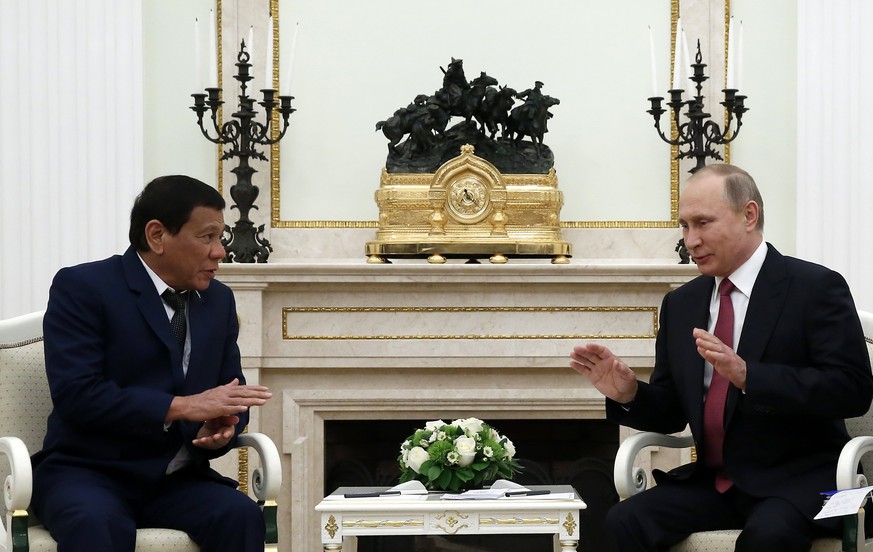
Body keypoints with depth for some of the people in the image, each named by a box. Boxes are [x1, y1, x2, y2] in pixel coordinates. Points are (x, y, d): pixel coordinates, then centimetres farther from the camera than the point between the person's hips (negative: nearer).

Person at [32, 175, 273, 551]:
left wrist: (224, 427, -9)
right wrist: (183, 406, -23)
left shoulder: (219, 300, 13)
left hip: (177, 479, 5)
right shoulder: (81, 287, -6)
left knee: (242, 517, -25)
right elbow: (75, 394, -18)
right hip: (89, 473, -5)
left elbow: (230, 391, 16)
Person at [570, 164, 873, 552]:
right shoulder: (680, 304, 12)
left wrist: (747, 374, -26)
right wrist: (628, 393, -7)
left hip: (798, 480, -5)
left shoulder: (816, 288, -5)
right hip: (713, 482, 5)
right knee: (625, 521, -21)